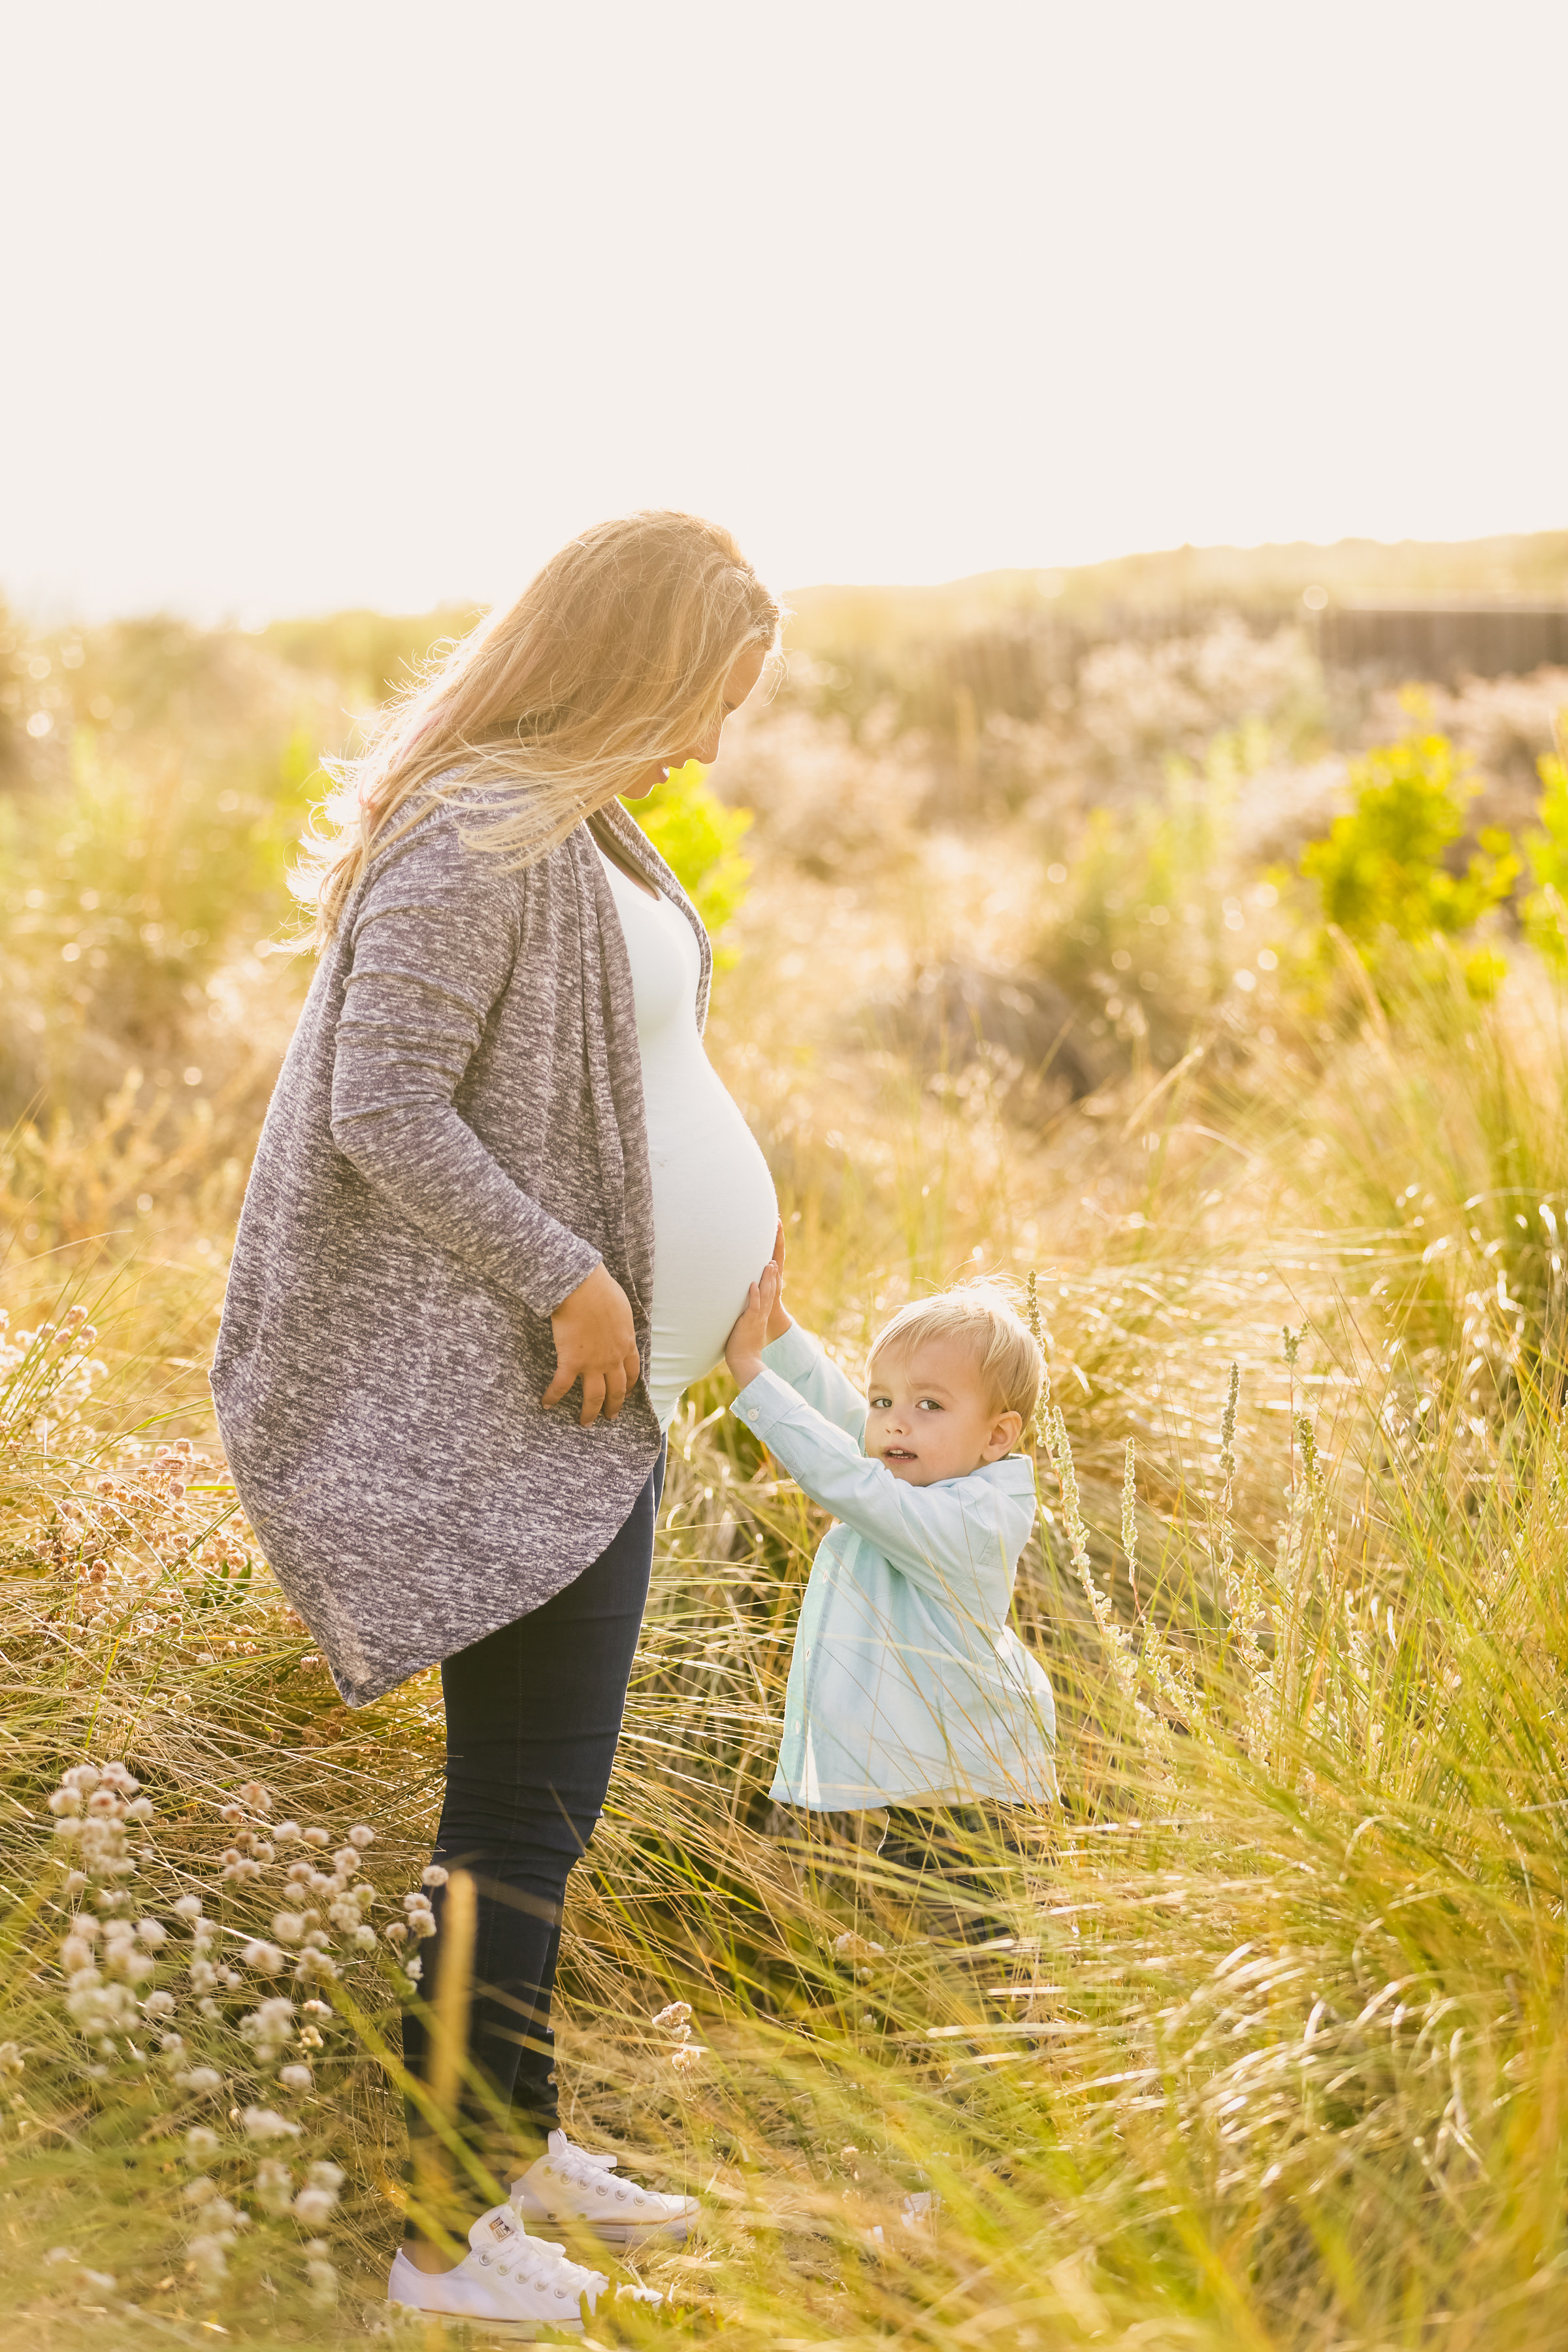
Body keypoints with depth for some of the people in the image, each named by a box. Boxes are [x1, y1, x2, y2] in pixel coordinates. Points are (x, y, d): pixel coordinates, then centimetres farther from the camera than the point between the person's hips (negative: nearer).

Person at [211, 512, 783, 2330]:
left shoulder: (573, 825, 13)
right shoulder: (475, 841, -18)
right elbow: (384, 1108, -23)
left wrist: (720, 1236, 13)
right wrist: (572, 1279, -20)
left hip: (595, 1384, 10)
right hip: (506, 1398, -10)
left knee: (537, 1792, 18)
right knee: (526, 1814, -5)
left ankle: (517, 2140, 31)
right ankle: (447, 2238, 5)